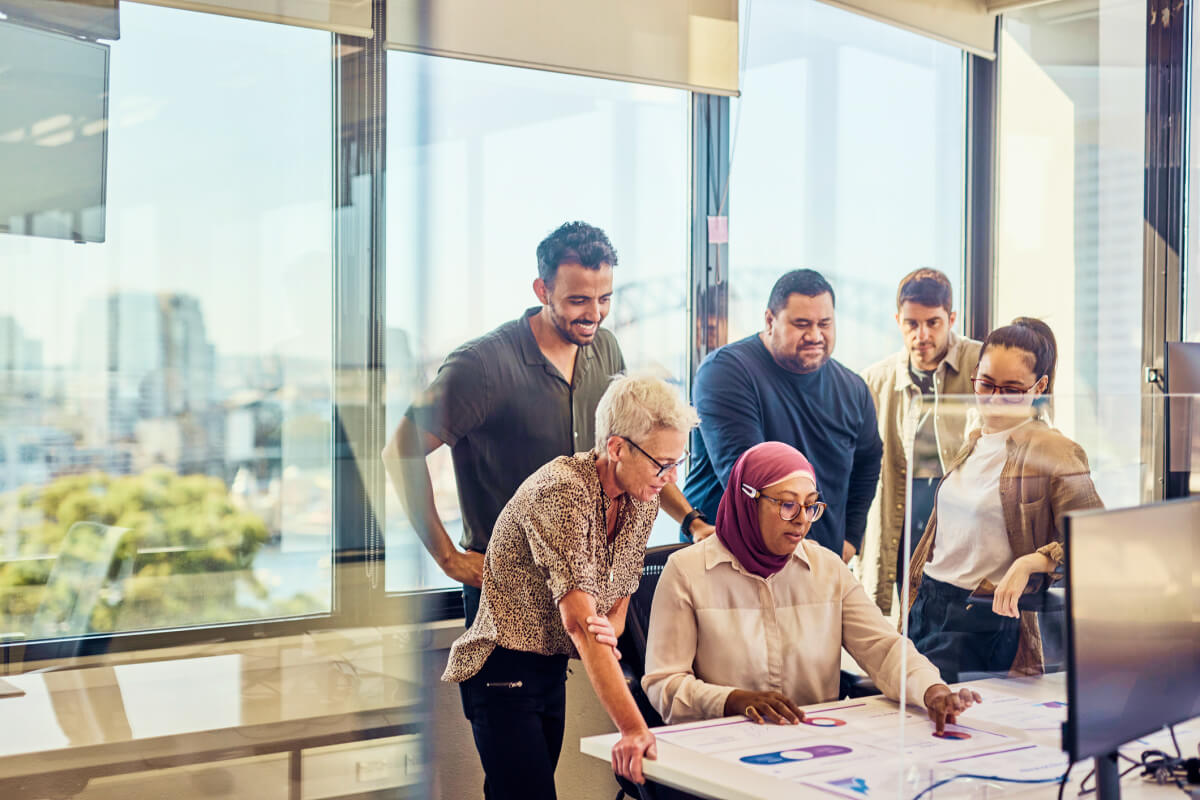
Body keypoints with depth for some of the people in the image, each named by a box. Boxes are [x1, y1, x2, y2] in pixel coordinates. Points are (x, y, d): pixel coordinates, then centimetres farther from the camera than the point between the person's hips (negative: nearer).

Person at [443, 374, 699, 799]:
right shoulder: (561, 493, -25)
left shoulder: (643, 500, 1)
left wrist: (606, 630, -16)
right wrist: (632, 728, -38)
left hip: (554, 666, 8)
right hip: (502, 670, -8)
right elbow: (578, 620, -32)